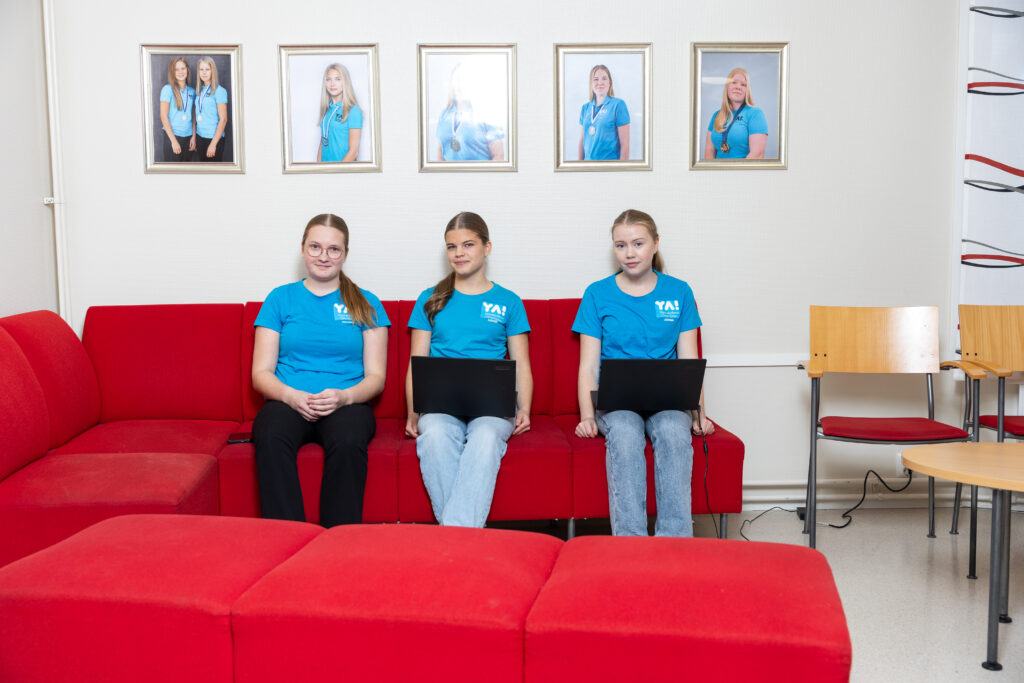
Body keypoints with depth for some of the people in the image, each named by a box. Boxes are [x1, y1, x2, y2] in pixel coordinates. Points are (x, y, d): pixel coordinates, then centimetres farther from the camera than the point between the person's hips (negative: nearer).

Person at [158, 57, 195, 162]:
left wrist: (193, 137, 3)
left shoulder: (192, 91, 9)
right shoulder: (168, 89, -5)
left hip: (188, 137, 4)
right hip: (173, 136, -4)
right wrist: (173, 140, -12)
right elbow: (163, 116, -8)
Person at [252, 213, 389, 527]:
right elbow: (261, 373, 9)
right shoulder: (280, 299, 15)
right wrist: (292, 396, -13)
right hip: (287, 402, 1)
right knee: (271, 438, -35)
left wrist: (344, 396, -14)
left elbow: (376, 377, 8)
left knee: (348, 441, -36)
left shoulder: (366, 304, 15)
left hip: (347, 404, 0)